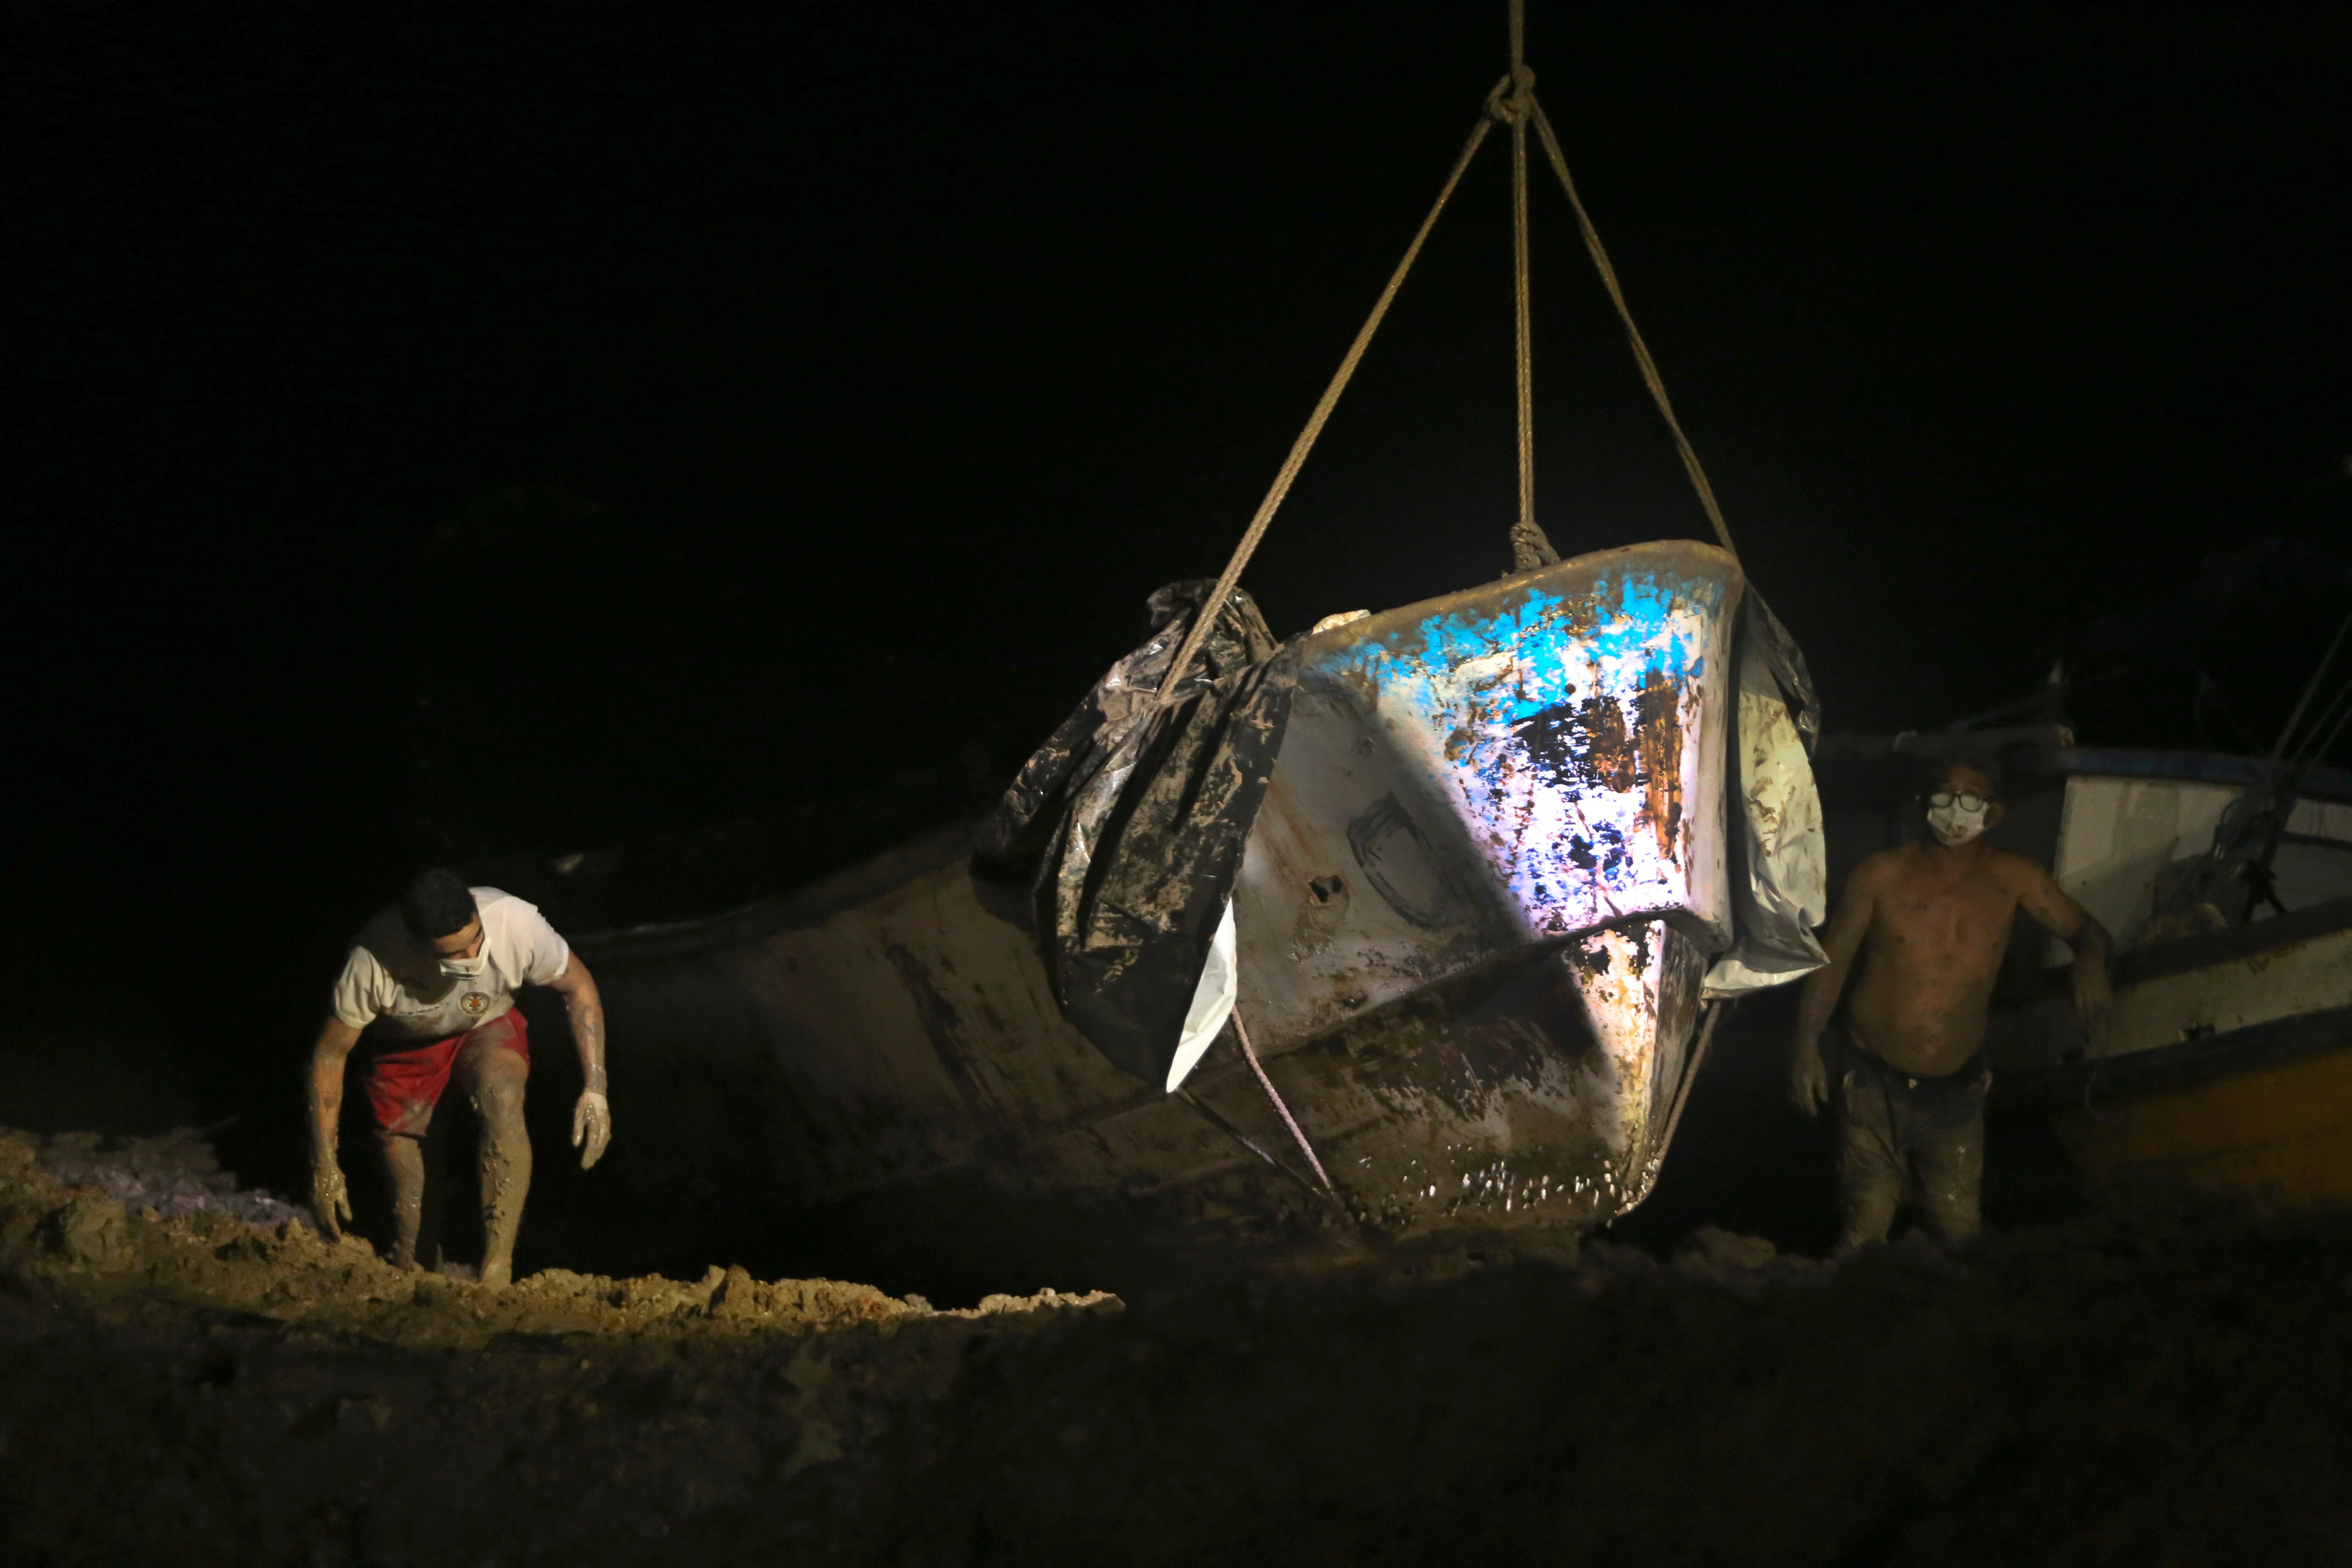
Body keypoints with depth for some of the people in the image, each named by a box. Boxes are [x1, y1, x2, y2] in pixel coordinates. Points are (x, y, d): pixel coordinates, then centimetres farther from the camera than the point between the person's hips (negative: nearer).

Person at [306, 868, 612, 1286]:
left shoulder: (516, 922, -33)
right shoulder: (374, 962, -36)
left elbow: (578, 988, -12)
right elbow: (330, 1055, -20)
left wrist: (595, 1089, -19)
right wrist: (324, 1165, -17)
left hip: (488, 1030, 0)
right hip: (402, 1049, 0)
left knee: (503, 1098, -34)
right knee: (407, 1197, -6)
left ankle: (497, 1271, -36)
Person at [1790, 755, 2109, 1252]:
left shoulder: (2013, 882, -1)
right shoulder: (1882, 876, -4)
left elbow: (2086, 930, 9)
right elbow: (1830, 963, 1)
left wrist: (2090, 959, -17)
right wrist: (1807, 1049, -9)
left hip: (1956, 1094, 1)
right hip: (1876, 1085, -1)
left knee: (1961, 1234, 3)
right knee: (1864, 1234, -2)